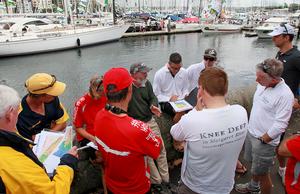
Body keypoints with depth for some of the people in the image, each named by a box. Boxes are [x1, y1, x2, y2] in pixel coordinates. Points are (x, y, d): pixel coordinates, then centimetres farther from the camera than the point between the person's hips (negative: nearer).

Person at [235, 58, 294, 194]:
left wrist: (262, 140, -14)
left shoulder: (285, 95, -25)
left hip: (265, 140, -7)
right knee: (253, 164, 27)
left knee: (262, 173, 8)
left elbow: (280, 125, -23)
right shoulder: (262, 84, -2)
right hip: (251, 132, 7)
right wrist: (251, 129, 14)